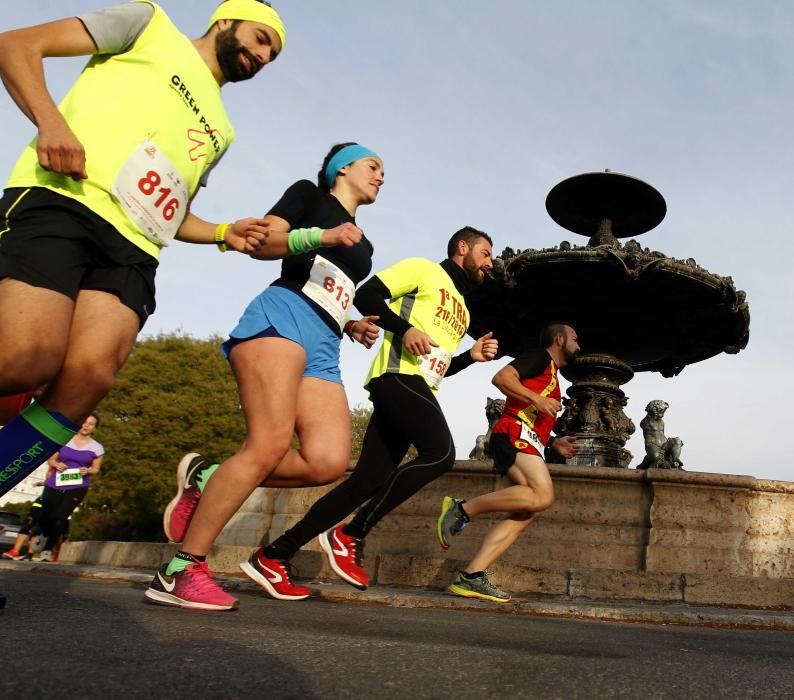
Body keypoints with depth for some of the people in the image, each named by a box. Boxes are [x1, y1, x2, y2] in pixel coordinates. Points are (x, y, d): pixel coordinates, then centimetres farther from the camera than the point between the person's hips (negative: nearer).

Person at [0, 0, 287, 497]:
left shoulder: (220, 130, 32)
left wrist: (224, 233, 14)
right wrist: (50, 120, -10)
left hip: (134, 247, 5)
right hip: (61, 199, -5)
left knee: (90, 375, -21)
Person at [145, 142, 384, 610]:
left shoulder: (364, 245, 32)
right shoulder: (309, 195, 15)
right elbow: (261, 242, 1)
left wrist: (354, 327, 14)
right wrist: (322, 237, -13)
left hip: (323, 348, 7)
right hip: (282, 316, -7)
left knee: (329, 462, -17)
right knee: (271, 444, -25)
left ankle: (206, 478, -2)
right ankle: (181, 571, -17)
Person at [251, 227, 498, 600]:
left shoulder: (461, 308, 32)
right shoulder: (424, 269, 8)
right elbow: (367, 294, -3)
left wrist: (471, 356, 16)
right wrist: (404, 328, -15)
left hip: (417, 387, 9)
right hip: (398, 375, -9)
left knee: (368, 481, -1)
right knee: (440, 453, -26)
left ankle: (276, 553, 4)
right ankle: (349, 536, -17)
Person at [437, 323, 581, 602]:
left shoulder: (552, 377, 34)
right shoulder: (540, 356, 6)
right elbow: (501, 377, -10)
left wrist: (554, 443, 24)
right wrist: (536, 399, -16)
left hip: (528, 442, 9)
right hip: (515, 433, -9)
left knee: (525, 513, -5)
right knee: (542, 495, -27)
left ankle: (471, 576, -10)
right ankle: (461, 509, -20)